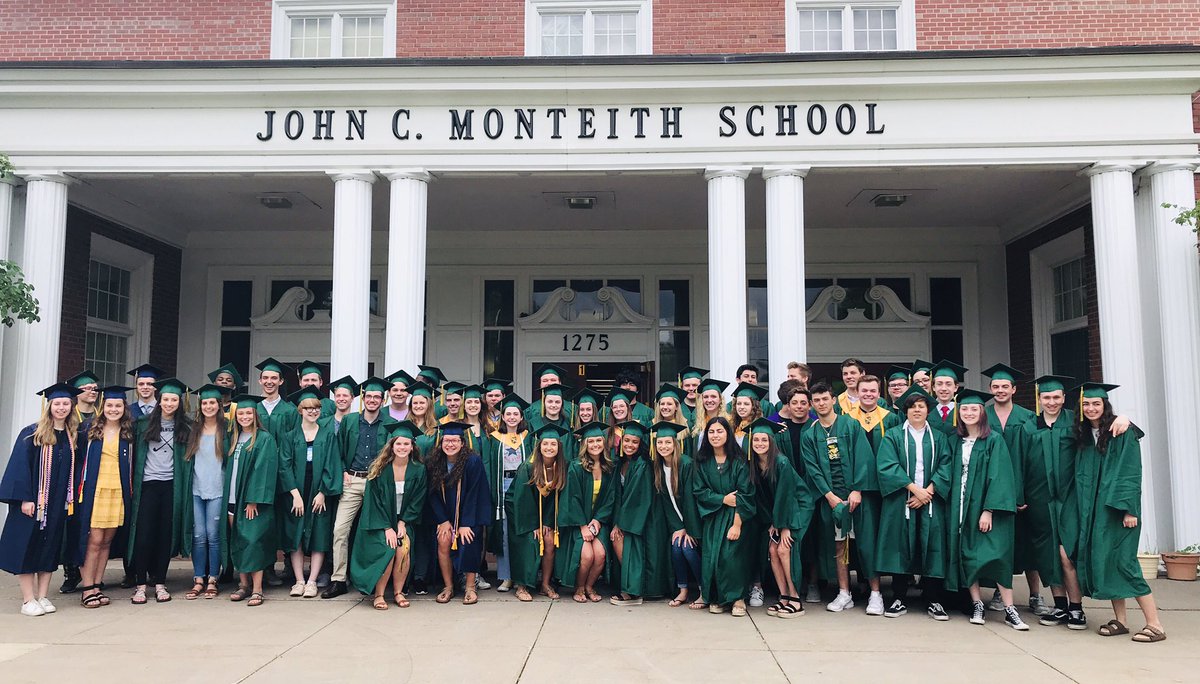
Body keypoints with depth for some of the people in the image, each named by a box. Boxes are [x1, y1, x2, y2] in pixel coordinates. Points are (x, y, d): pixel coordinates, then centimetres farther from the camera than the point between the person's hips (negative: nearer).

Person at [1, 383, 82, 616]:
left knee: (50, 547, 6)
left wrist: (71, 501, 4)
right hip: (32, 501, -4)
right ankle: (28, 600, 3)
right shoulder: (31, 434, -4)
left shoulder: (73, 437, 8)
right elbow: (20, 465, -9)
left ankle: (43, 597, 12)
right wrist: (25, 498, -17)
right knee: (28, 548, -1)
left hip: (59, 504, 4)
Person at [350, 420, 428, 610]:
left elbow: (417, 501, 2)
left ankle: (398, 592, -9)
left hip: (402, 521, 2)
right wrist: (387, 528, -17)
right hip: (378, 522, -2)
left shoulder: (419, 470, -2)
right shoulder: (380, 469, -8)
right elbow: (374, 501, -9)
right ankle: (378, 594, -10)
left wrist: (402, 523, -9)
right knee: (386, 549, -26)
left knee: (404, 547, -26)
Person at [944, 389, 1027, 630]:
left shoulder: (994, 441, -4)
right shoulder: (955, 442, 10)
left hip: (986, 506, -4)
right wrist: (952, 507, 1)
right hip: (961, 506, 4)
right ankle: (977, 605, 12)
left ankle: (1010, 610, -1)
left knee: (995, 555, -8)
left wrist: (988, 510, -18)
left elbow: (998, 476, -10)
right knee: (966, 556, 3)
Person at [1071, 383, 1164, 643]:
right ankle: (1120, 620, 12)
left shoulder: (1123, 433, -7)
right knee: (1102, 561, 4)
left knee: (1122, 561, -9)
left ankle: (1154, 624, -2)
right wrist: (1081, 509, 7)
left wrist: (1129, 509, -17)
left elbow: (1131, 473, -11)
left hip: (1116, 509, -6)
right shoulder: (1082, 436, 11)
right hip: (1092, 510, 6)